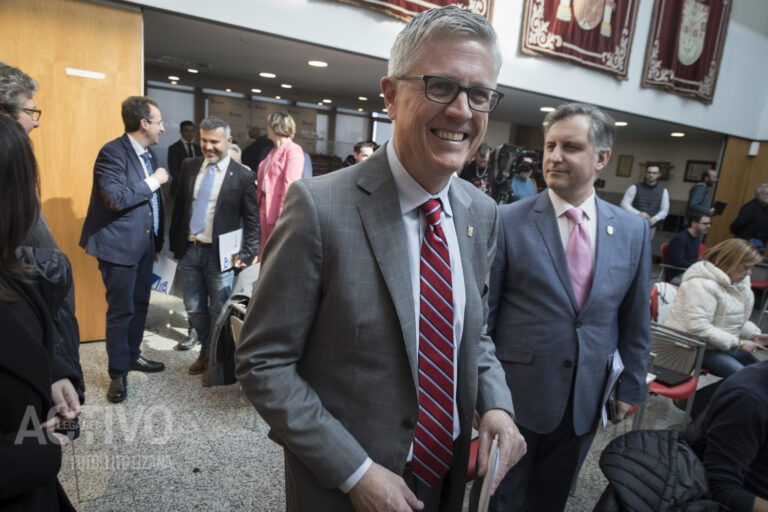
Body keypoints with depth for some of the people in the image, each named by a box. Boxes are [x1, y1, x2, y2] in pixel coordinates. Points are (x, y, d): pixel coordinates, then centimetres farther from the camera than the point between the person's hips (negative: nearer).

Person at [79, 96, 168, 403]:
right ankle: (118, 374, 17)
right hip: (119, 246, -8)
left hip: (144, 243, 8)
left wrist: (158, 240, 18)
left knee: (139, 304, 17)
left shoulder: (148, 154, 11)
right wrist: (152, 181, -18)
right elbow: (115, 198, -27)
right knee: (121, 311, 2)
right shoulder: (113, 152, -15)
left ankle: (133, 355, 35)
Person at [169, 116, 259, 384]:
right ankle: (206, 351, 39)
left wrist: (247, 253, -16)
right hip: (188, 251, 5)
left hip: (219, 254, -4)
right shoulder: (189, 166, 7)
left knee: (218, 312, 7)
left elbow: (252, 220, -7)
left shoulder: (243, 176, -7)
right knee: (194, 310, 16)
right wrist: (174, 242, 9)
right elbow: (179, 206, 12)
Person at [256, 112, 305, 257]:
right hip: (265, 207, 9)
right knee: (266, 251, 16)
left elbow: (289, 185, -19)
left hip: (279, 208, -9)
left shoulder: (293, 151, -11)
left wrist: (282, 214, -22)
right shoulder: (274, 151, 18)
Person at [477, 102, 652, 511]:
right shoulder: (507, 221, -13)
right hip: (515, 396, -3)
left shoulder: (633, 231, 0)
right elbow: (482, 313, -9)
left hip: (585, 401, 4)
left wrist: (631, 386, 9)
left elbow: (635, 320, 7)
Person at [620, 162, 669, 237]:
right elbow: (624, 204, -7)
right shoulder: (634, 188, -4)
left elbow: (665, 210, 6)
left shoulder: (663, 191, 5)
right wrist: (638, 213, -23)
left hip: (650, 227, 3)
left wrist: (655, 219, -15)